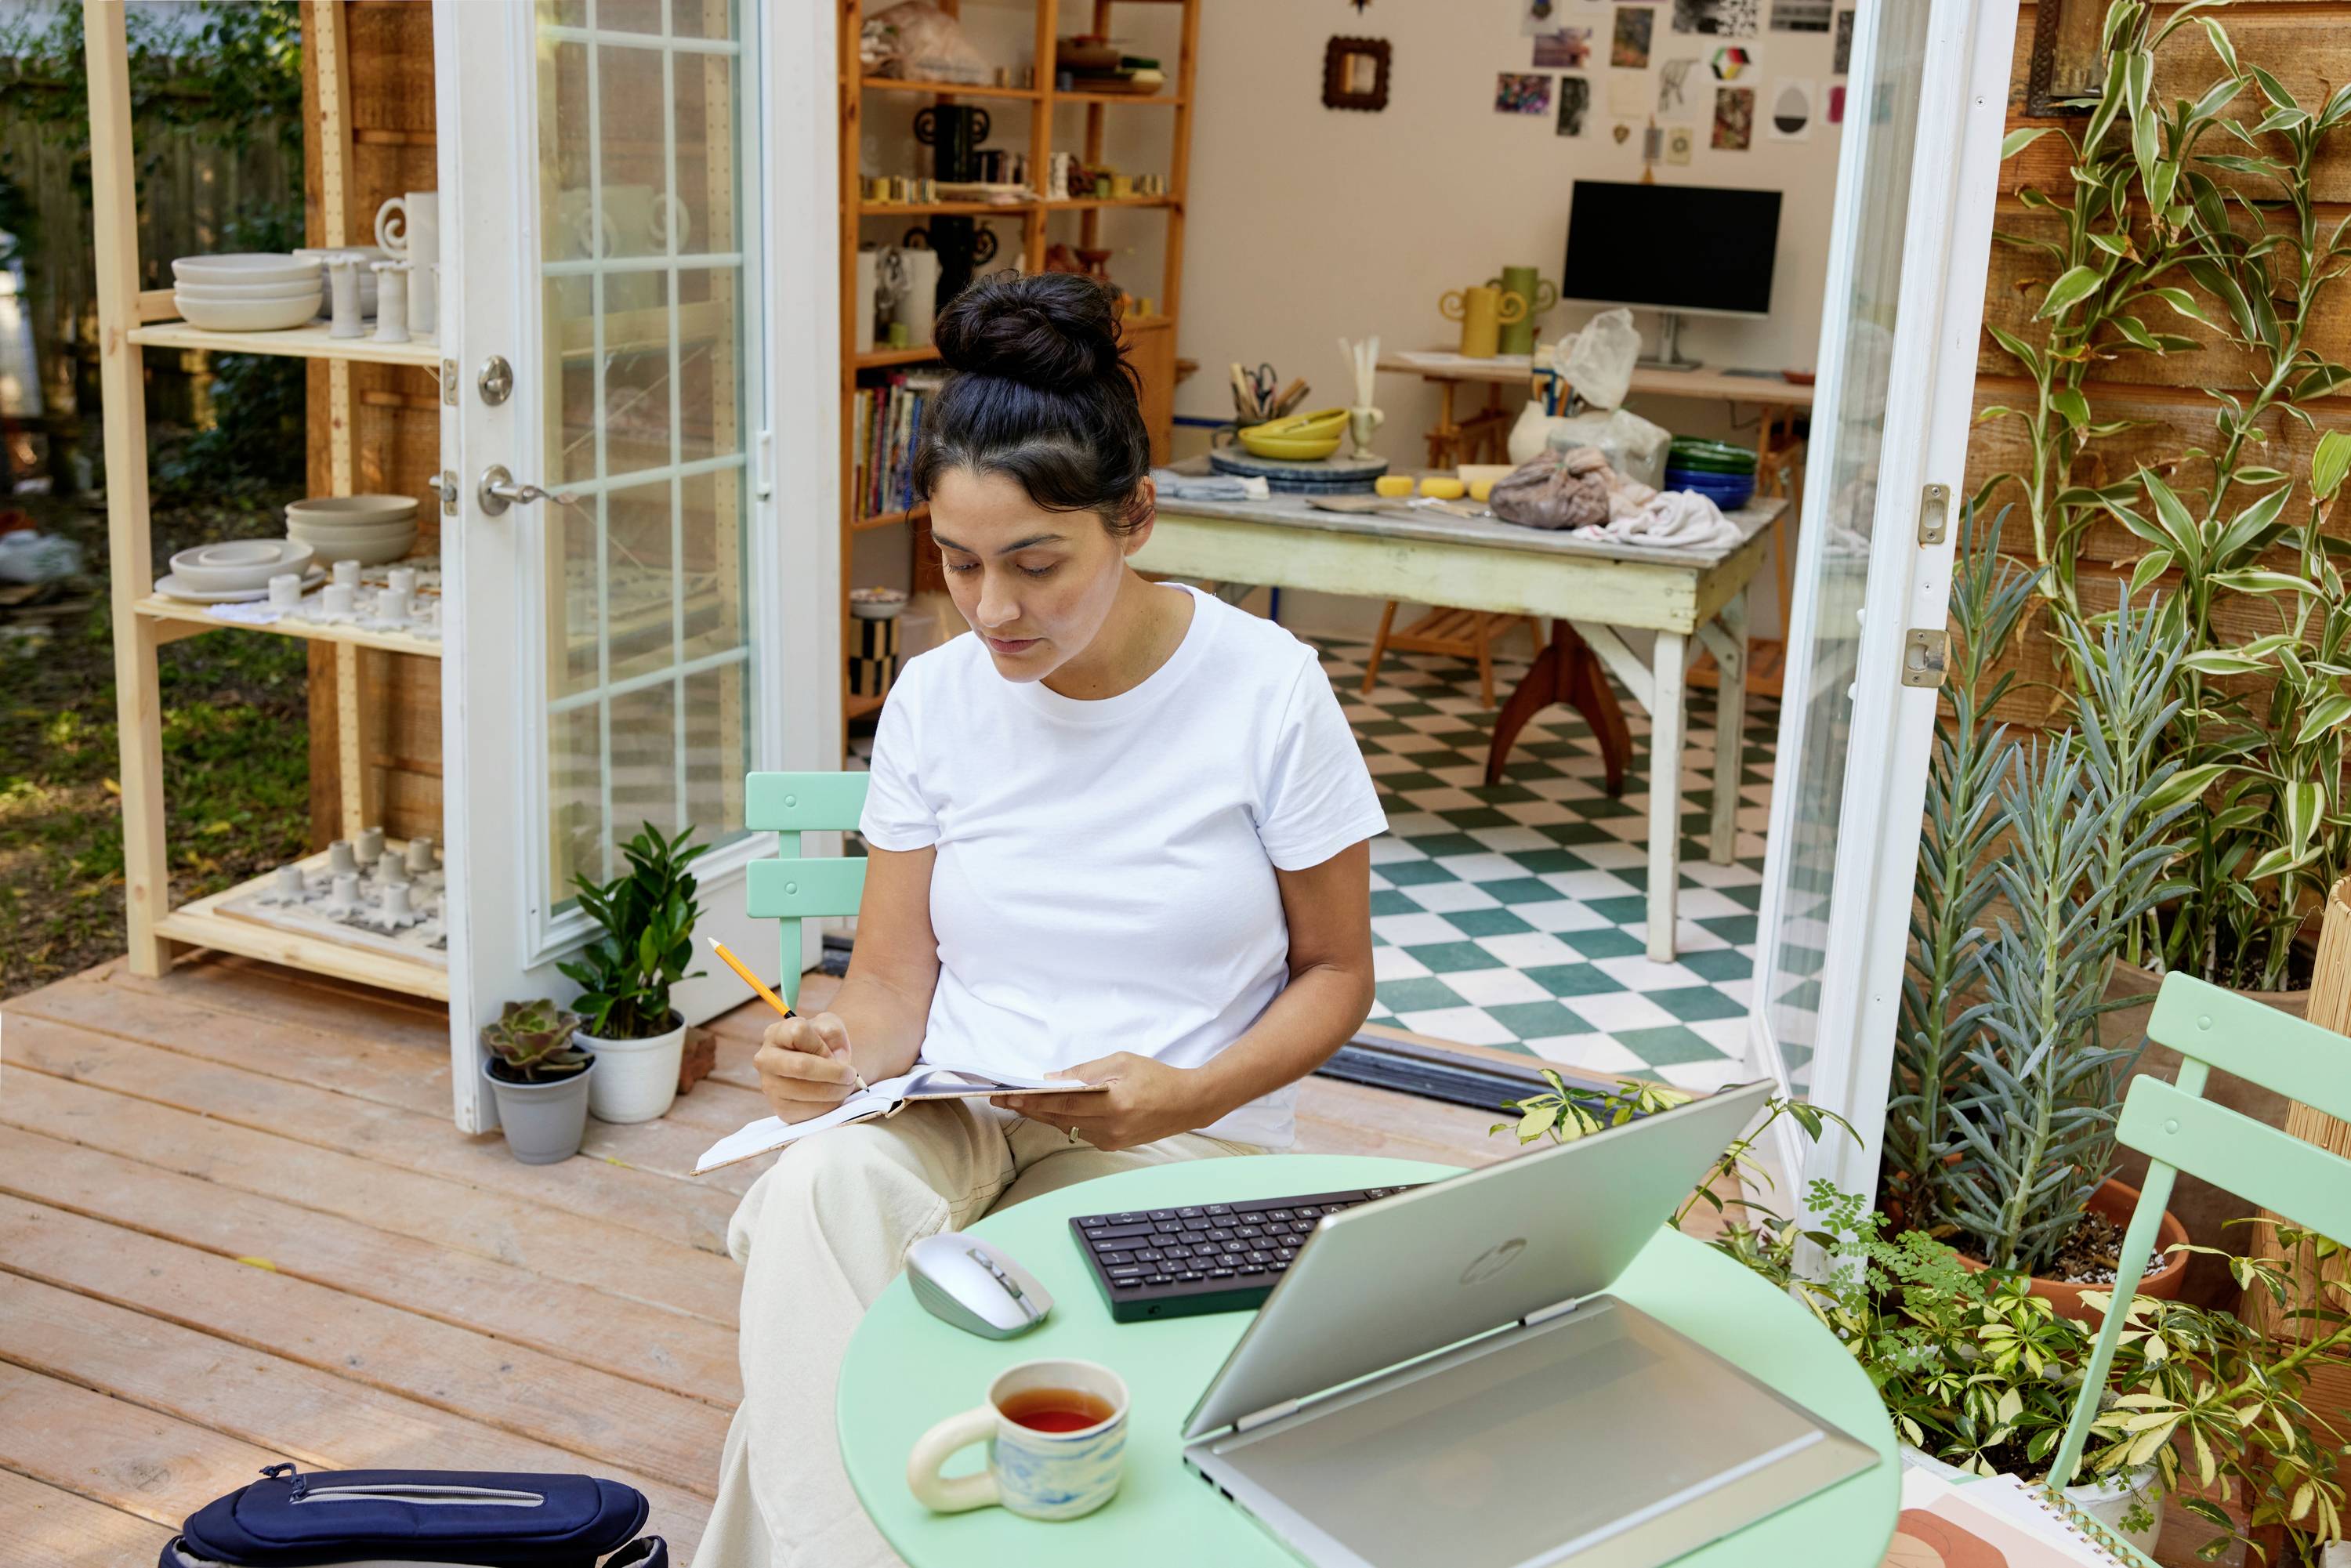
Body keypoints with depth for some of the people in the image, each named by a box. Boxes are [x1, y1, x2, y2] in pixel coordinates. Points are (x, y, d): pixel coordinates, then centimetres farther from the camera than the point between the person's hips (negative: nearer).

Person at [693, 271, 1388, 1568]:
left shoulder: (1264, 689, -6)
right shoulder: (936, 699, 3)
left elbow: (1334, 974, 1)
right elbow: (892, 984, 5)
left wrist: (1187, 1097, -17)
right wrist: (840, 1054, -19)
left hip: (1178, 1139, -2)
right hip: (948, 1119, 3)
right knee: (819, 1187, -32)